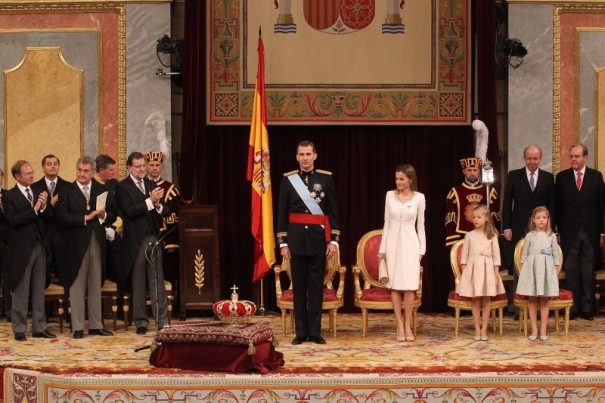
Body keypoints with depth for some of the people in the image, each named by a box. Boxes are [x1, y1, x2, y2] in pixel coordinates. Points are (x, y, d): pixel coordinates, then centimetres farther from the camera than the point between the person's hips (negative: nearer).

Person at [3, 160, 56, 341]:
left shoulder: (38, 193, 9)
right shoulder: (9, 196, -6)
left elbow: (49, 217, 5)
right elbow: (13, 220, -18)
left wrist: (44, 206, -14)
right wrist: (34, 209, -20)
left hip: (39, 245, 5)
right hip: (22, 248, -5)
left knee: (39, 290, 10)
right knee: (21, 291, 2)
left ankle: (39, 327, 17)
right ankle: (19, 329, 9)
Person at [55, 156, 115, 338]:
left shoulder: (102, 190, 10)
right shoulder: (66, 191, -1)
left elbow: (112, 214, 9)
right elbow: (61, 216, -13)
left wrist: (104, 216, -13)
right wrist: (85, 218, -17)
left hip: (97, 243, 4)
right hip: (76, 243, -4)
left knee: (96, 286, 9)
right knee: (77, 286, 1)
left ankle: (96, 325, 16)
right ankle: (78, 328, 6)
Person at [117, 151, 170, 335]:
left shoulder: (152, 185, 13)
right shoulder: (122, 187, -3)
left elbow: (166, 211, 10)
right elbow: (129, 211, -17)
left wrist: (158, 205, -12)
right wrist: (150, 201, -23)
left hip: (154, 238, 4)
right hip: (136, 240, -4)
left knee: (158, 280, 3)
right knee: (138, 282, 3)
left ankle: (162, 320, 3)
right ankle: (141, 321, 10)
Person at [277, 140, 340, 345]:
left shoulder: (326, 178, 2)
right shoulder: (288, 179, 2)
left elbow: (334, 212, 3)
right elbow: (282, 213, 4)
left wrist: (334, 240, -4)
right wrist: (282, 243, -1)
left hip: (318, 238, 0)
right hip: (296, 238, 0)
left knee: (316, 285, 2)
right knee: (299, 286, 4)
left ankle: (315, 332, 8)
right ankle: (300, 332, 9)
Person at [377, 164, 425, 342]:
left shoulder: (419, 198, 0)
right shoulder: (390, 195, 4)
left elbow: (420, 225, 5)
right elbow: (387, 223, 8)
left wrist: (422, 249, 2)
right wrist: (382, 248, 5)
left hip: (410, 244, -1)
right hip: (393, 243, 1)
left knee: (409, 287, -6)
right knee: (395, 286, -1)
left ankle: (407, 326, 2)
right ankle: (400, 327, 3)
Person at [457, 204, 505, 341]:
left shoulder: (492, 236, 2)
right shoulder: (469, 235, 4)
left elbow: (496, 255, 2)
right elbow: (464, 255, 4)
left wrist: (496, 274, -3)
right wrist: (464, 273, -2)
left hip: (487, 269, 0)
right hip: (473, 268, 0)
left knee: (486, 301, 1)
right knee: (476, 301, 1)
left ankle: (483, 330, 6)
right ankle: (477, 330, 6)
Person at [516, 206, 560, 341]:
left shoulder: (552, 236, 6)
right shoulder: (530, 236, 5)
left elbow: (556, 255, 7)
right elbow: (524, 255, 8)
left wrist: (556, 271, 2)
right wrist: (523, 270, 2)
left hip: (546, 269, 0)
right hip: (531, 268, 0)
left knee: (544, 300, 2)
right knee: (532, 300, 1)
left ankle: (543, 330, 5)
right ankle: (534, 330, 6)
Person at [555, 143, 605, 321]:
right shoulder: (562, 177, 5)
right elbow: (558, 206, 4)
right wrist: (558, 231, -1)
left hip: (591, 231, 0)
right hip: (570, 231, 0)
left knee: (588, 271, 3)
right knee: (571, 271, 1)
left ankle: (586, 308, 8)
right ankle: (573, 307, 5)